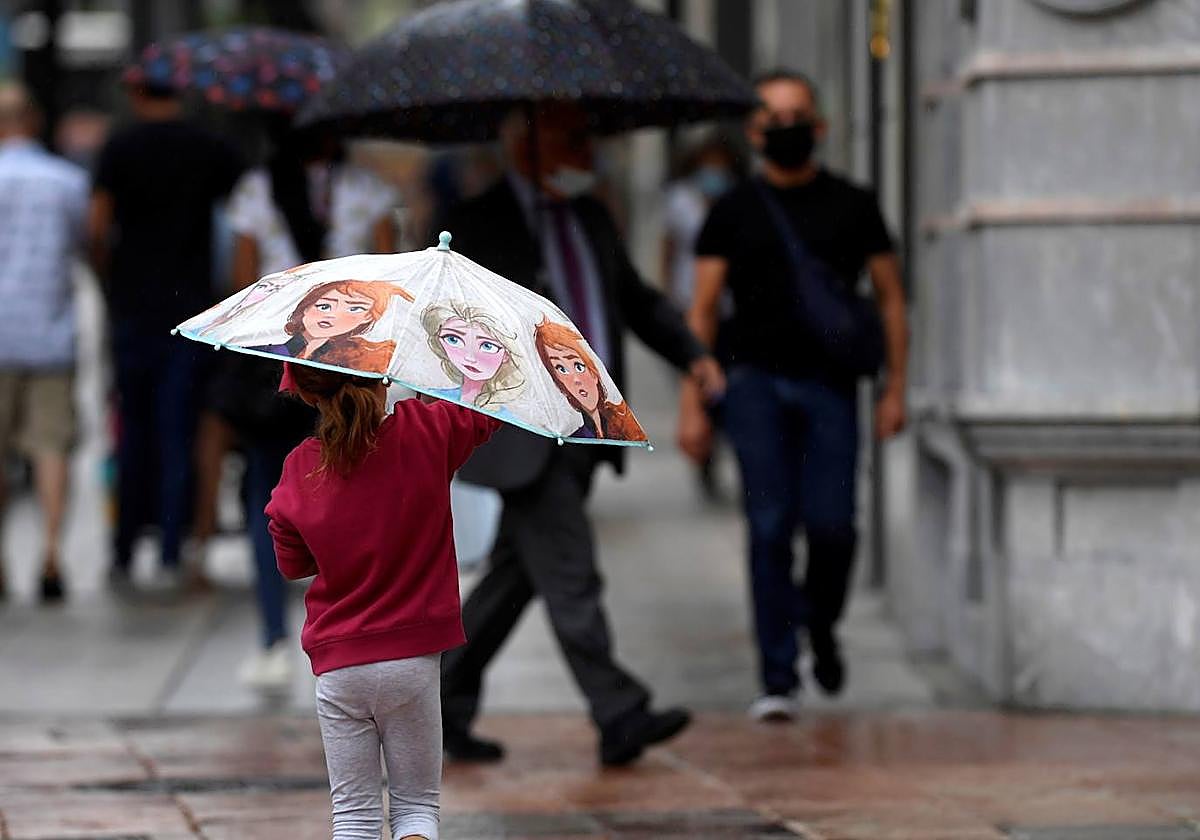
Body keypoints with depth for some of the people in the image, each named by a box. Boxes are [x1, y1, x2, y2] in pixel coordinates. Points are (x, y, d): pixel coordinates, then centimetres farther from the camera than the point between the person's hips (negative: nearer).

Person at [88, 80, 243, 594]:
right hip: (191, 309, 0)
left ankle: (123, 554, 13)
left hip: (133, 307, 0)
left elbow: (96, 227, -9)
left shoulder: (119, 149, -3)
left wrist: (109, 282, 6)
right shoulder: (212, 151, 1)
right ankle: (170, 557, -3)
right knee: (178, 434, 2)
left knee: (132, 432, 12)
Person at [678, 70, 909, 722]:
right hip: (757, 384, 0)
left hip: (829, 385, 0)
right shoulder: (734, 213, 8)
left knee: (831, 524, -10)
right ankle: (777, 679, -4)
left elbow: (889, 297, 13)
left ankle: (821, 624, 22)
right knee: (769, 529, -8)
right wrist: (692, 404, -1)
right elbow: (702, 311, 7)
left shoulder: (852, 207, 11)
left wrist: (895, 390, 5)